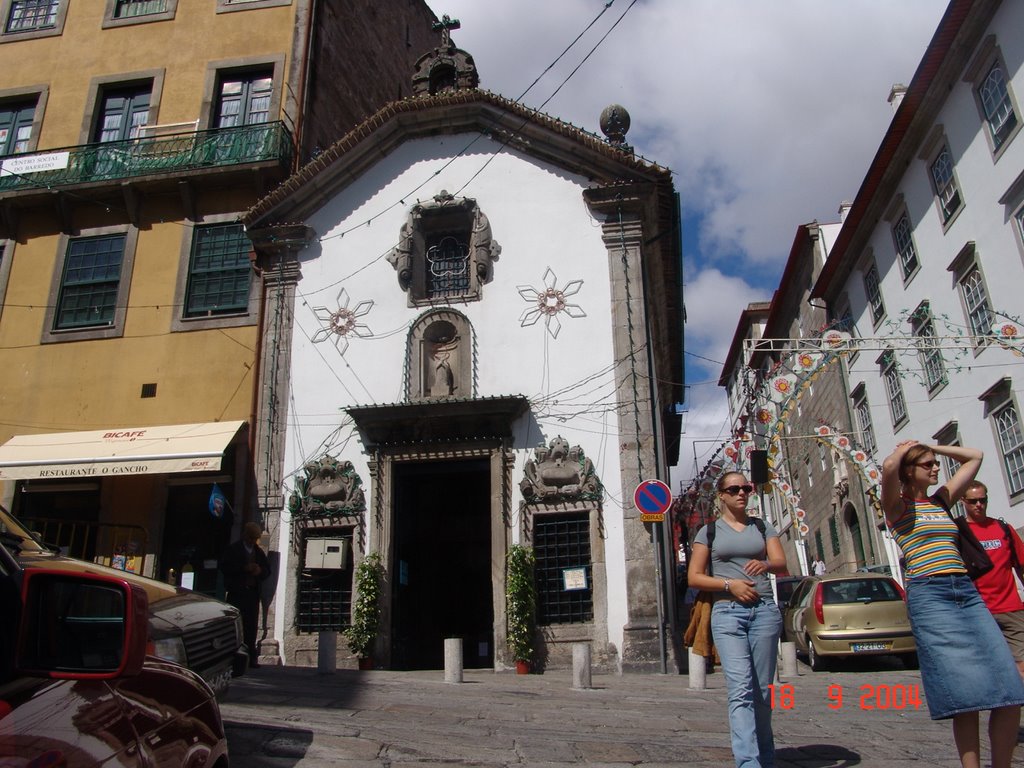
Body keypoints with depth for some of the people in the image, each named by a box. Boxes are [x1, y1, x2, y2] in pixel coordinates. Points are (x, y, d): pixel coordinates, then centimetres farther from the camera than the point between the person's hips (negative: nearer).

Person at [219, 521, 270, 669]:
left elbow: (268, 569, 19)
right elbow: (224, 567, -8)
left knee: (251, 626, 1)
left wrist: (260, 571, -4)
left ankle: (251, 657, 3)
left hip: (253, 592, 4)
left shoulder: (258, 552, 16)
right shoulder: (233, 550, 3)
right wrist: (244, 568, -16)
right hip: (236, 592, -4)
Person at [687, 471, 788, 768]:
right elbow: (694, 577, 5)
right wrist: (729, 584, -10)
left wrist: (765, 565, -19)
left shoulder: (762, 527, 15)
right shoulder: (709, 531, 9)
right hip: (727, 612, -2)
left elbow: (782, 565, 3)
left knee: (763, 689, 4)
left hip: (765, 610, 2)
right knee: (741, 689, -14)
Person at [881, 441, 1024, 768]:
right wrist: (904, 448, 1)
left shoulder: (942, 499, 20)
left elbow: (974, 456, 27)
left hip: (967, 592, 6)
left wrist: (932, 447, 21)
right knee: (965, 696, -9)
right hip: (929, 596, -6)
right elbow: (888, 467, -19)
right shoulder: (897, 505, 3)